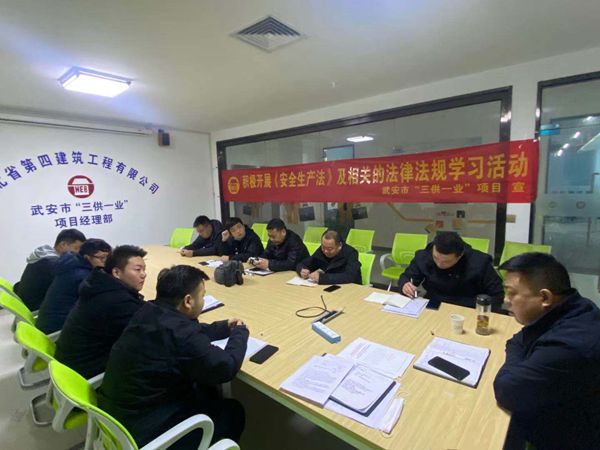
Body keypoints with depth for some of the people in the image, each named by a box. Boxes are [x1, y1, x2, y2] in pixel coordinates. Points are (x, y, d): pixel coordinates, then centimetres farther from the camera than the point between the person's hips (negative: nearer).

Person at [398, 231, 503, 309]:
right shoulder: (423, 256, -10)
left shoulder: (479, 263, -14)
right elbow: (405, 277, 4)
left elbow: (497, 294, -3)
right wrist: (405, 285, -18)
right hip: (432, 310, 1)